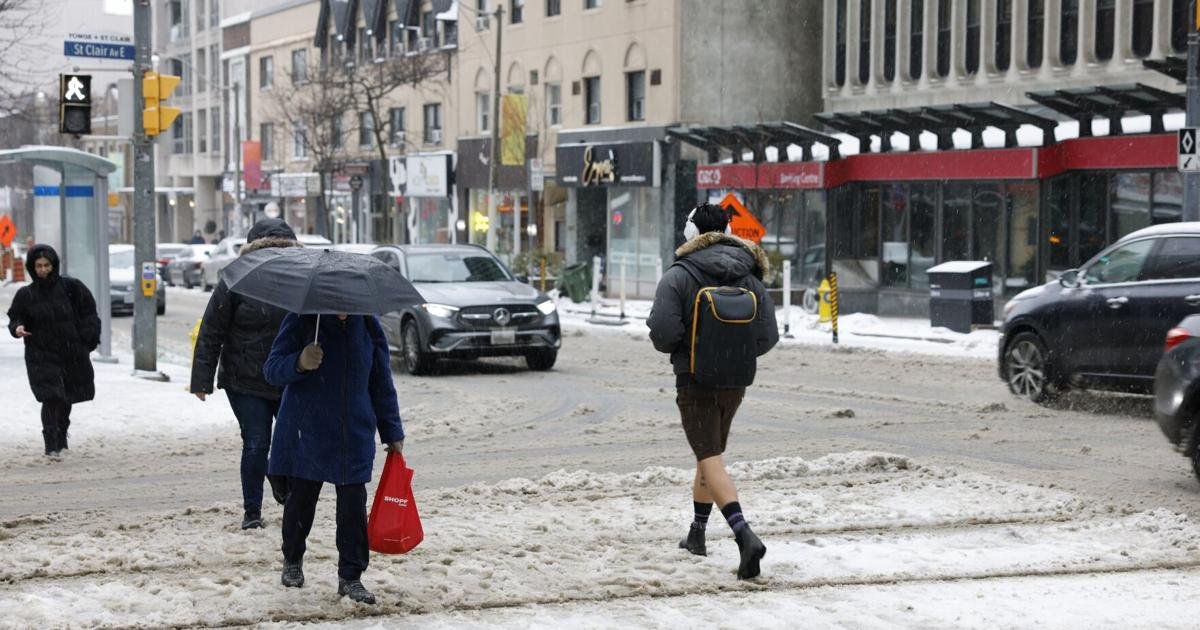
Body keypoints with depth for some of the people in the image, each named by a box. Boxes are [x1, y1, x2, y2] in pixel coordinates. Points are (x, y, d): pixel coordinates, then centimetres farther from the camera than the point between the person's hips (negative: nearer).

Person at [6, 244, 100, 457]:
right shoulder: (26, 295, -1)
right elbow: (15, 318, 7)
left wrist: (88, 340, -4)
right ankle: (51, 445, -9)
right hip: (42, 356, -1)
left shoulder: (70, 287, -3)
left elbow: (88, 314, 3)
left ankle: (61, 438, 34)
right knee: (51, 398, -15)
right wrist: (17, 328, -16)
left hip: (72, 354, 1)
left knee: (66, 399, 12)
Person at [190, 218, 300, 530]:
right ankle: (252, 511, 15)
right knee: (256, 445, -2)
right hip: (246, 384, -3)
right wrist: (202, 379, -8)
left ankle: (281, 477, 37)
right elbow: (210, 334, -5)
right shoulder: (235, 284, -6)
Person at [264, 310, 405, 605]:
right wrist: (299, 363, -31)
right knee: (301, 500, 11)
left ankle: (350, 577, 6)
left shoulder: (368, 325, 2)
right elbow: (272, 370, -9)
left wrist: (392, 433, 10)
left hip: (354, 435, 2)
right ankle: (293, 561, 34)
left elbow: (381, 382, 10)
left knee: (353, 504, -4)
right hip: (305, 434, -2)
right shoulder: (301, 321, -8)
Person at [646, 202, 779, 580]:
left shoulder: (679, 276, -11)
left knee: (711, 460, -8)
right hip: (735, 382, 5)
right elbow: (767, 337, -1)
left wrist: (678, 347, 2)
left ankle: (745, 535, -27)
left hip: (695, 381, -5)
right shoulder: (750, 279, 2)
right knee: (710, 453, 22)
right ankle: (697, 534, 33)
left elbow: (663, 333, -20)